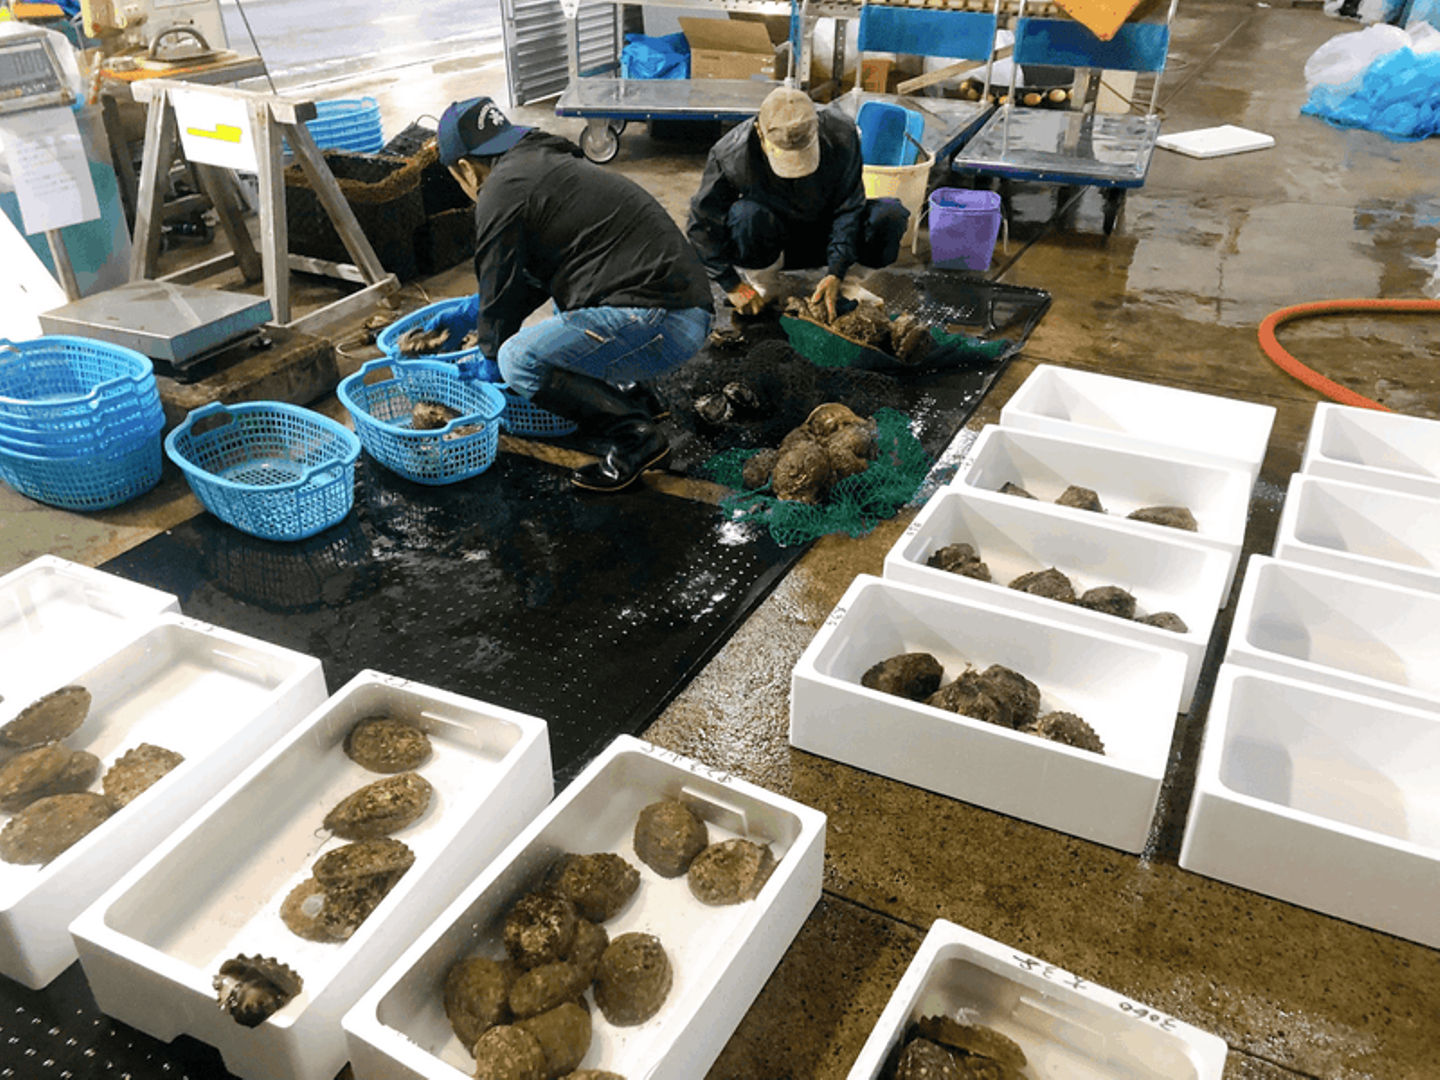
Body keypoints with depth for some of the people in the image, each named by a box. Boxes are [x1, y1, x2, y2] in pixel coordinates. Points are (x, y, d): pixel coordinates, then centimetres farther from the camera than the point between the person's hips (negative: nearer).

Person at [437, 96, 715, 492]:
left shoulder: (503, 190, -4)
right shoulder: (546, 161, 26)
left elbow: (499, 293, 3)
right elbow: (534, 279, 37)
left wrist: (491, 353, 21)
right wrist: (492, 331, 43)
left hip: (660, 322, -10)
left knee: (519, 361, -17)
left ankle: (635, 436, -7)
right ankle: (631, 395, 22)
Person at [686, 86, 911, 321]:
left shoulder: (841, 135, -23)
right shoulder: (731, 154, -27)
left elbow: (848, 207, -14)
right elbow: (702, 225, -15)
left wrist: (836, 273, -22)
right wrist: (732, 284, -16)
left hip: (822, 229, 1)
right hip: (766, 240, -1)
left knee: (890, 217, -24)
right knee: (746, 215, -37)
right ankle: (763, 277, -8)